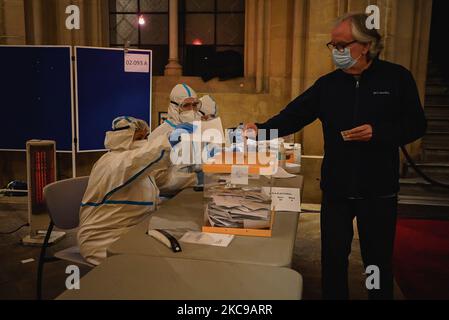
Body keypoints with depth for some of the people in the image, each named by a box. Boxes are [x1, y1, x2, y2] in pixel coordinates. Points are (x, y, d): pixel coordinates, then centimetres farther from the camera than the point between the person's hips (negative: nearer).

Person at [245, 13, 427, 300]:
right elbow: (294, 115, -3)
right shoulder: (327, 84, 3)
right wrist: (262, 130, -19)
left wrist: (377, 133, -19)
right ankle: (334, 296, 34)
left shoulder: (396, 77, -4)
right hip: (336, 188, 3)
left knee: (378, 258, 11)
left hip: (379, 189, -2)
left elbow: (416, 124, -2)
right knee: (333, 255, 13)